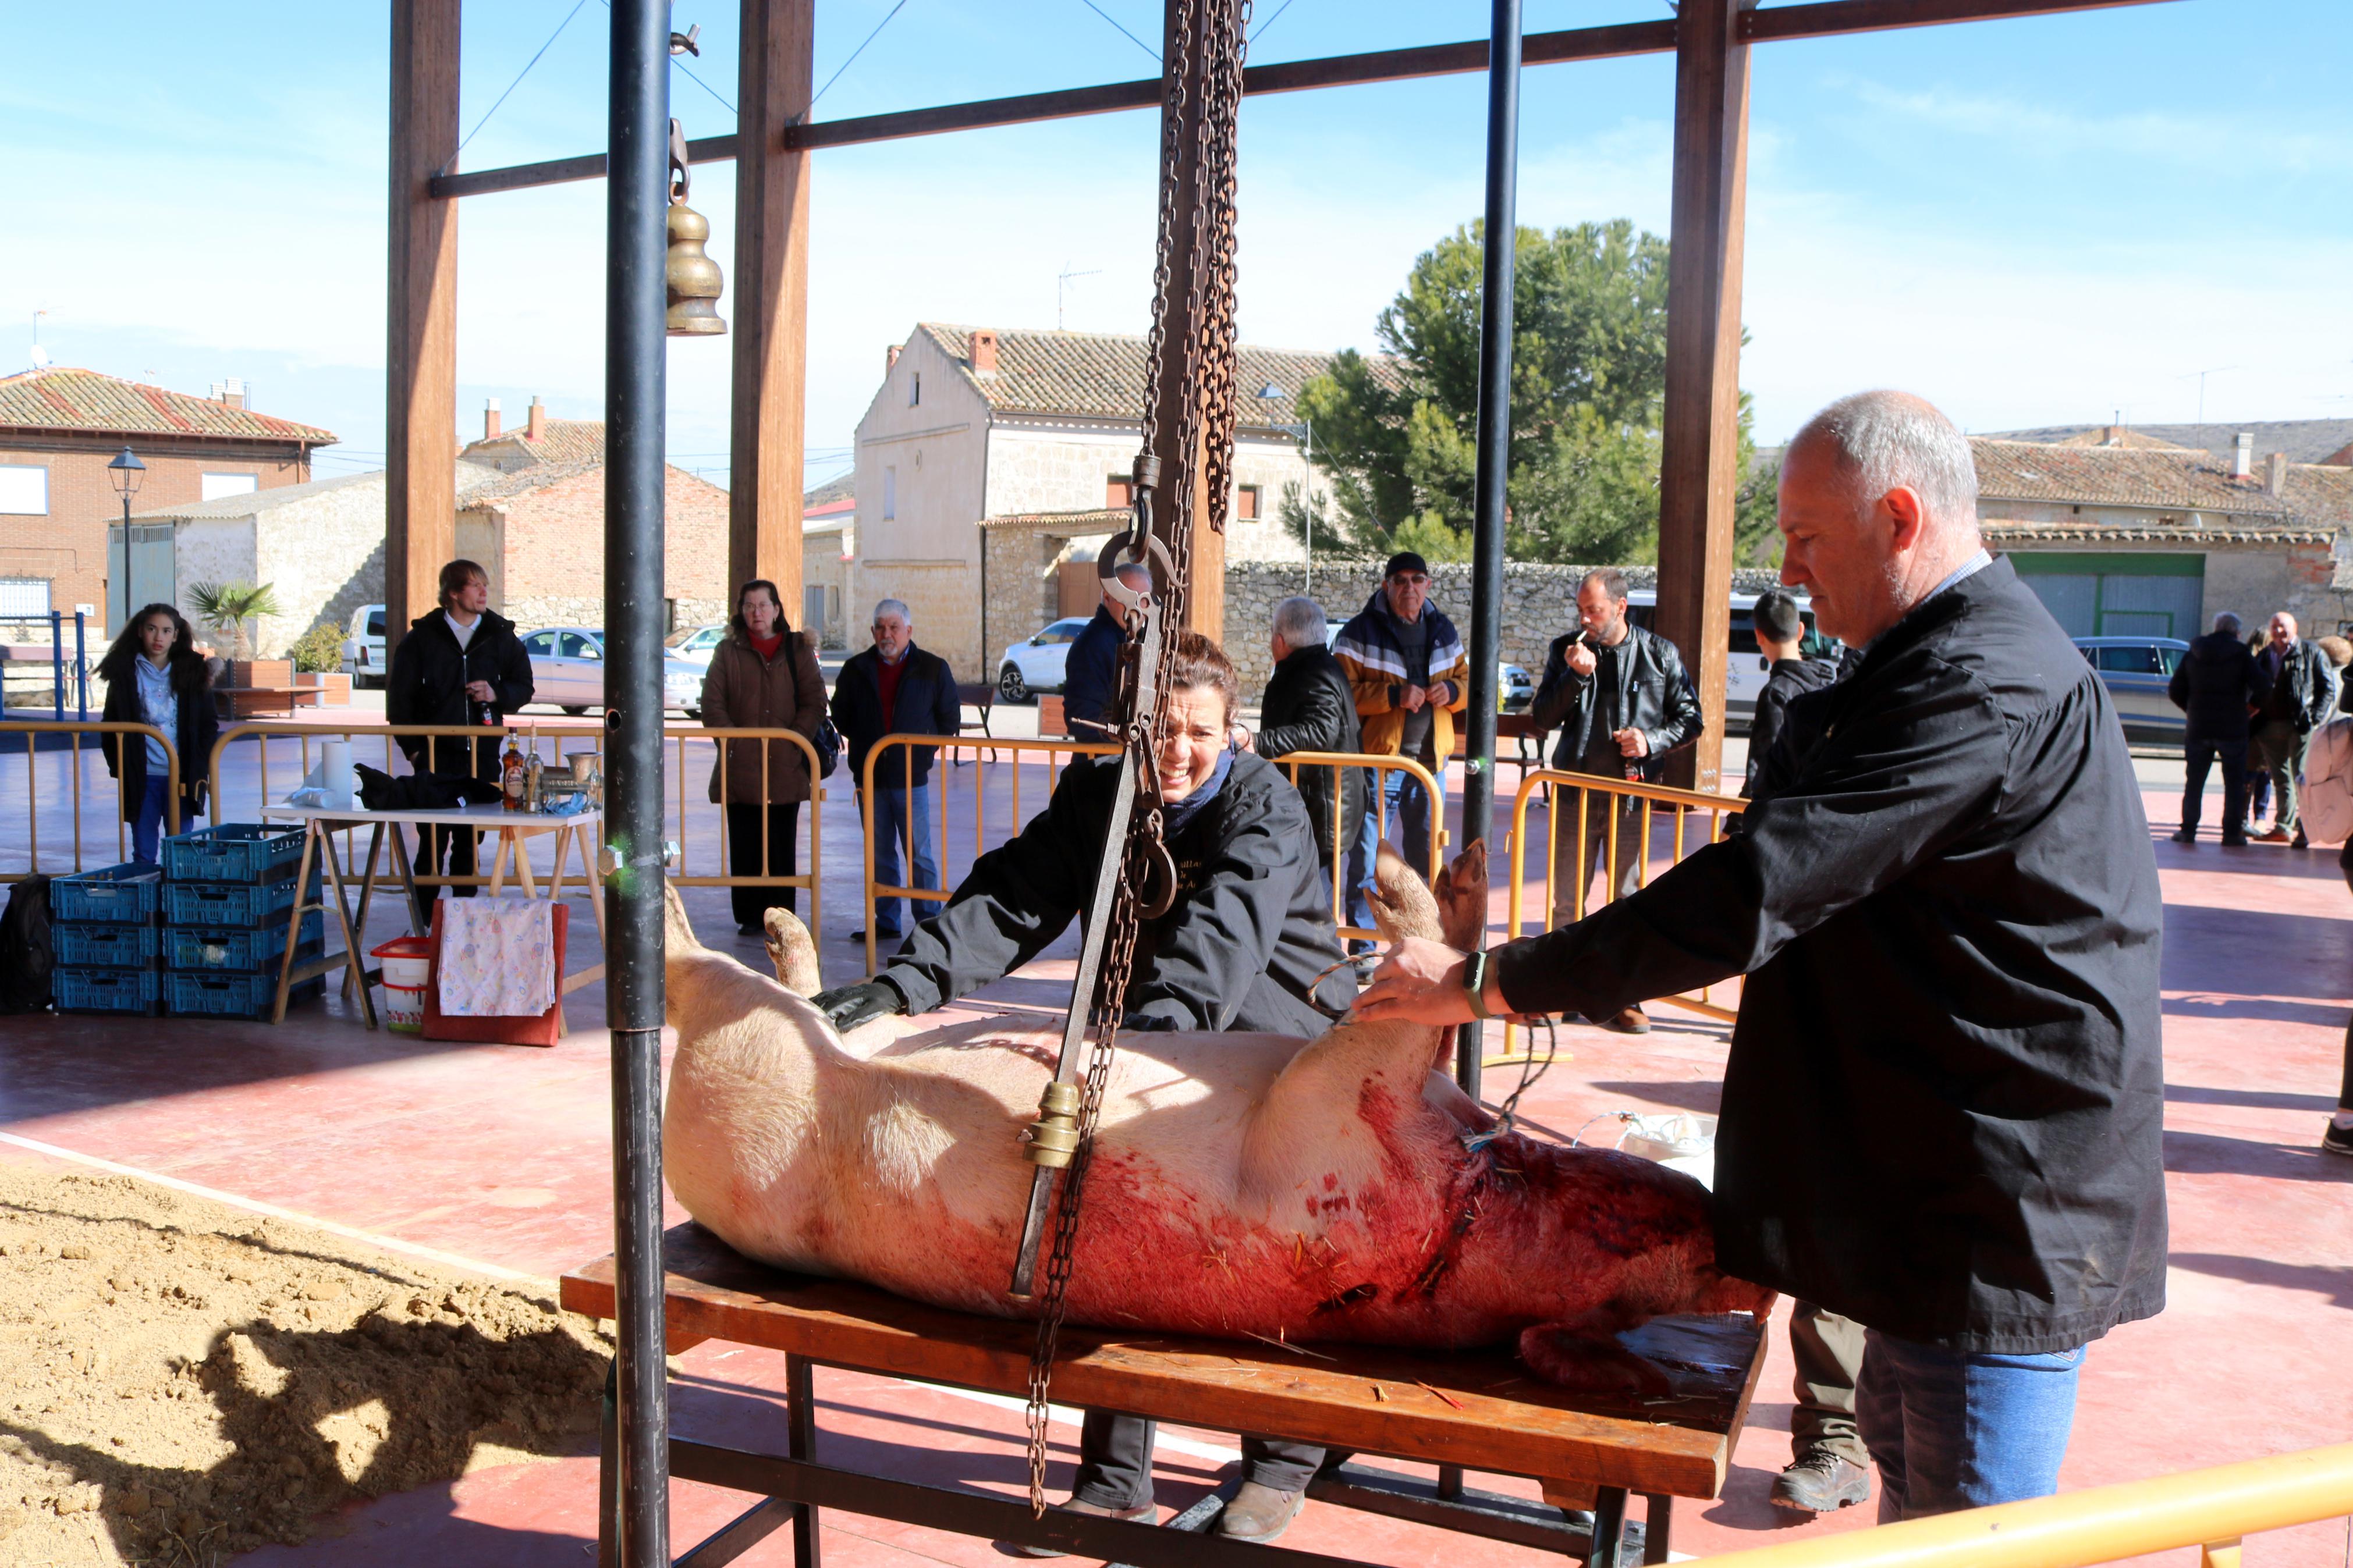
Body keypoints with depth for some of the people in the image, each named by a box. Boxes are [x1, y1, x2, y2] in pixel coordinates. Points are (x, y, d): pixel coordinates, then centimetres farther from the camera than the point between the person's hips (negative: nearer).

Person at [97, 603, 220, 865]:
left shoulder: (193, 672, 3)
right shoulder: (125, 673, 3)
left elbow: (209, 725, 5)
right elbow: (112, 724, 6)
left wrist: (199, 770, -2)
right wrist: (119, 768, -2)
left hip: (181, 776, 0)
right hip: (142, 777, 0)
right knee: (144, 853, 5)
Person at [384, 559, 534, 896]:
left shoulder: (501, 635, 8)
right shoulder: (423, 636, 3)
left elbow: (524, 687, 14)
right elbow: (399, 695, 5)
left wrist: (498, 694, -8)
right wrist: (412, 747, -2)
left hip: (483, 754, 2)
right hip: (436, 757, -2)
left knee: (470, 841, 7)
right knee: (432, 840, -2)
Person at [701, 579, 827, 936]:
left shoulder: (798, 650, 8)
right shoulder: (728, 652, 8)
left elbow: (814, 703, 2)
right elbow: (712, 705, 2)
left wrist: (792, 742, -9)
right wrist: (735, 743, -10)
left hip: (786, 770, 0)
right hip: (740, 768, 0)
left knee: (782, 848, 3)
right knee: (745, 848, 3)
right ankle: (750, 917, 11)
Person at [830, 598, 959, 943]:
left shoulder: (933, 669, 2)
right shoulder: (856, 670, 9)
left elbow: (951, 720, 8)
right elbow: (841, 717, 19)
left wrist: (923, 751, 3)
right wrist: (865, 743, 10)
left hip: (912, 778, -3)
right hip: (869, 778, 3)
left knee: (920, 854, -3)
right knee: (880, 856, 8)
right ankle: (886, 923, 15)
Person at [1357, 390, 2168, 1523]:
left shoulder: (1979, 686, -23)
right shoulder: (1989, 654, 14)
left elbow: (1755, 890, -29)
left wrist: (1486, 982, -26)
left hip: (2003, 1217, -11)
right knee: (1907, 1456, 23)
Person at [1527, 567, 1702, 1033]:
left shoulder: (1659, 654, 0)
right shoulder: (1565, 650, 4)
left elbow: (1690, 718, 6)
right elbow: (1542, 720, 0)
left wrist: (1652, 741, -12)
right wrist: (1576, 676, -14)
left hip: (1632, 793, -1)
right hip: (1577, 791, 1)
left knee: (1628, 898, 5)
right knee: (1566, 900, 6)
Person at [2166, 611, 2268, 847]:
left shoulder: (2193, 655, 5)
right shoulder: (2242, 656, -6)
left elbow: (2174, 691, 6)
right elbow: (2263, 688, -16)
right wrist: (2251, 706, 1)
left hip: (2198, 728, 3)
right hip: (2232, 729, -3)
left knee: (2194, 782, 10)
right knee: (2234, 783, 4)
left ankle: (2188, 829, 9)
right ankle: (2232, 833, 2)